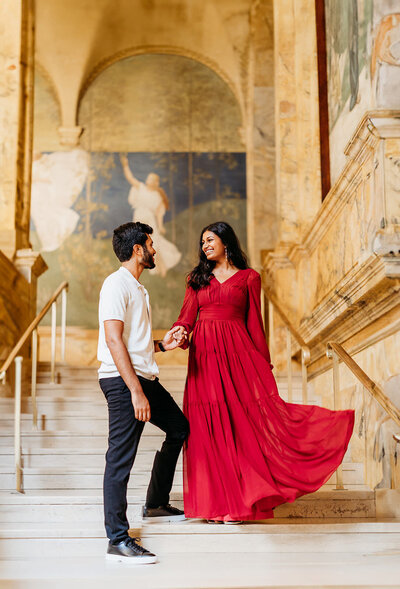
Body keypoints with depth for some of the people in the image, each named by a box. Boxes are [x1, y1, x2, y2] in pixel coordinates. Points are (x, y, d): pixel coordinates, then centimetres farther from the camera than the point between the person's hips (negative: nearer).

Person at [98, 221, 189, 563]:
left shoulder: (137, 287, 20)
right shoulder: (117, 284, -11)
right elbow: (114, 341, -20)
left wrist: (161, 345, 10)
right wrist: (135, 392, -24)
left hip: (144, 378, 10)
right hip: (122, 381, -10)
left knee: (179, 428, 20)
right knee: (121, 458, -9)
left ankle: (156, 505, 32)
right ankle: (118, 541, -7)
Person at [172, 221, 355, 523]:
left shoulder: (249, 277, 8)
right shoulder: (198, 278, 17)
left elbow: (254, 322, 6)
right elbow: (187, 316, 8)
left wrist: (264, 362, 2)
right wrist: (178, 332, -15)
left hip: (236, 351, -3)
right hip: (204, 355, 3)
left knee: (242, 420, -8)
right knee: (209, 427, 1)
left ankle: (238, 501, -1)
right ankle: (216, 502, 7)